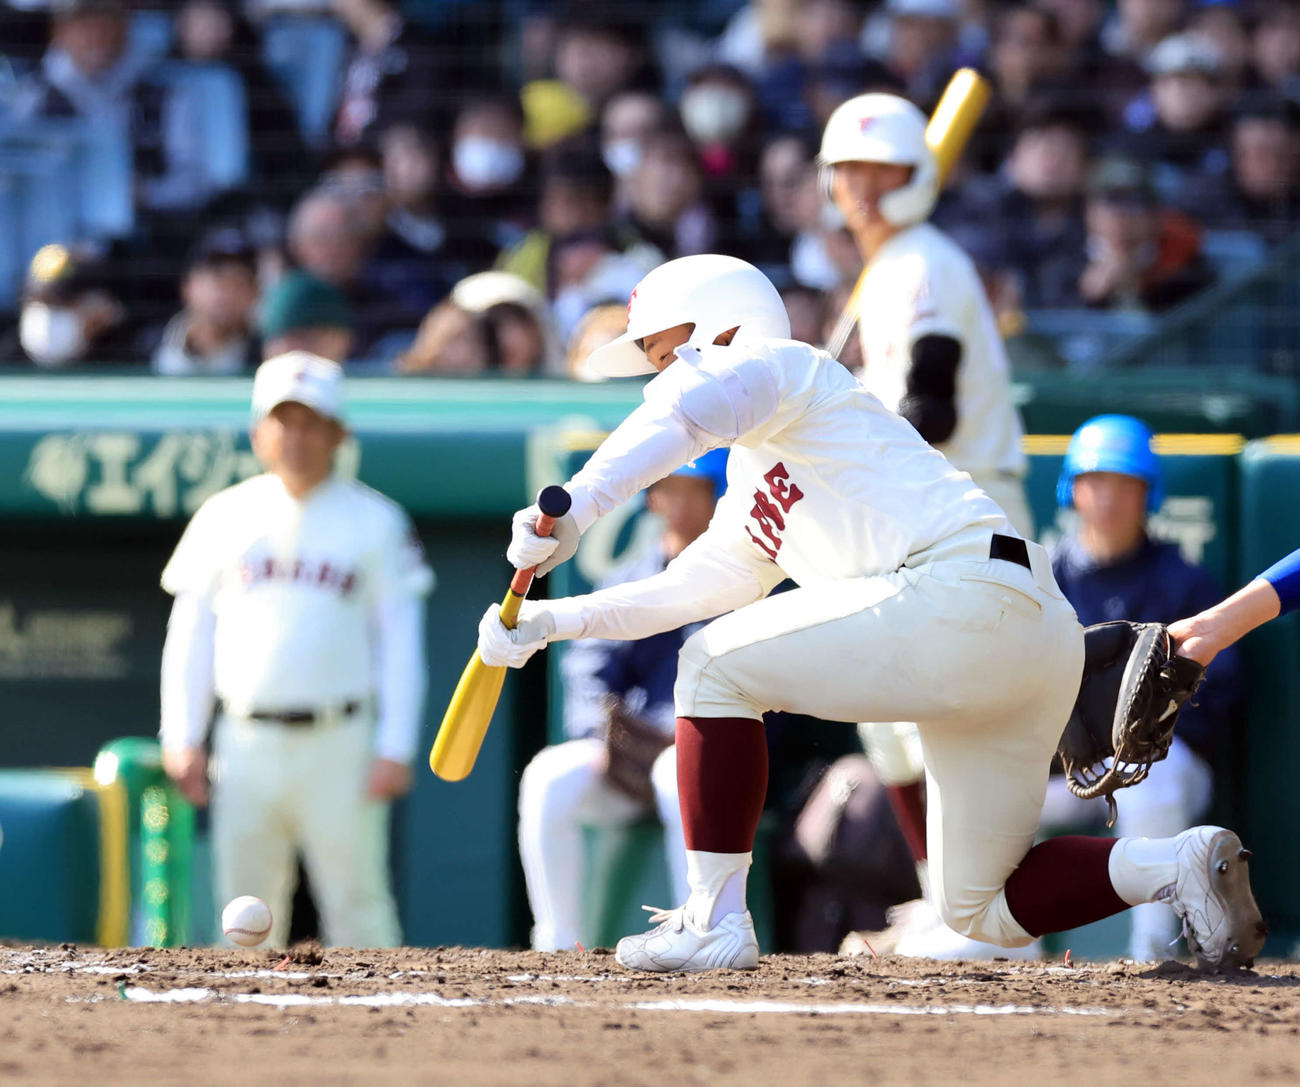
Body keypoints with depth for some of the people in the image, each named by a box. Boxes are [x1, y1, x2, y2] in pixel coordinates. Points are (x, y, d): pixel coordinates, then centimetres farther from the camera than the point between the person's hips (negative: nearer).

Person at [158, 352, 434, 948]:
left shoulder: (374, 520, 4)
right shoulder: (225, 516, 11)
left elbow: (401, 641, 2)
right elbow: (191, 631, 14)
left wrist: (395, 749, -6)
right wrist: (181, 738, 4)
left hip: (339, 743, -3)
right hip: (247, 743, 3)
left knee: (356, 904, -6)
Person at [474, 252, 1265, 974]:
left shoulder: (777, 364, 5)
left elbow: (684, 412, -16)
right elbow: (689, 589, 34)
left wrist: (572, 512, -25)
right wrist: (553, 621, 24)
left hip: (969, 591, -10)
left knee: (716, 667, -4)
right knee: (984, 910, 13)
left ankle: (715, 922, -7)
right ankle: (1180, 864, -2)